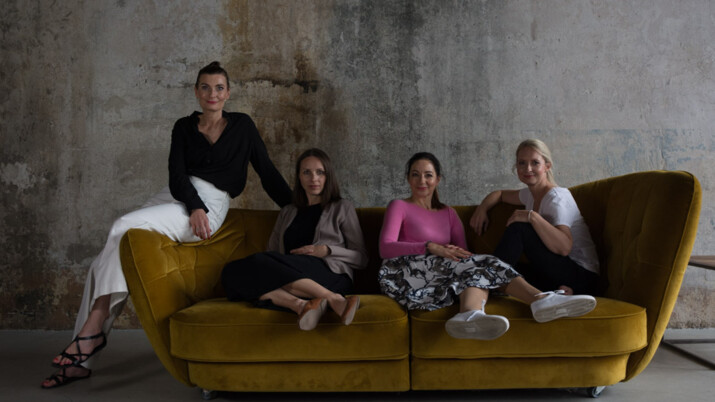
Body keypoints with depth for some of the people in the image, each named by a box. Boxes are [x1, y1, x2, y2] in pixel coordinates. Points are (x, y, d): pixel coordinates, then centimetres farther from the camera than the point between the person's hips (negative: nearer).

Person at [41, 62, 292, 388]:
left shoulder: (242, 125, 7)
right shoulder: (184, 127, 14)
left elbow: (267, 172, 8)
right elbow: (177, 175, 1)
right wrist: (194, 206, -18)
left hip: (209, 206, -5)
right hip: (175, 197, 5)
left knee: (124, 226, -29)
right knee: (104, 262, -10)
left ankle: (93, 329, -23)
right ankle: (80, 361, -6)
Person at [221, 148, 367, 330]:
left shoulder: (342, 208, 17)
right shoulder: (287, 212, 28)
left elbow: (361, 258, 11)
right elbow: (272, 252, 20)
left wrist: (326, 250, -5)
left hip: (332, 275, -4)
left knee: (258, 262, -29)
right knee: (232, 272, -23)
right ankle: (299, 304, -39)